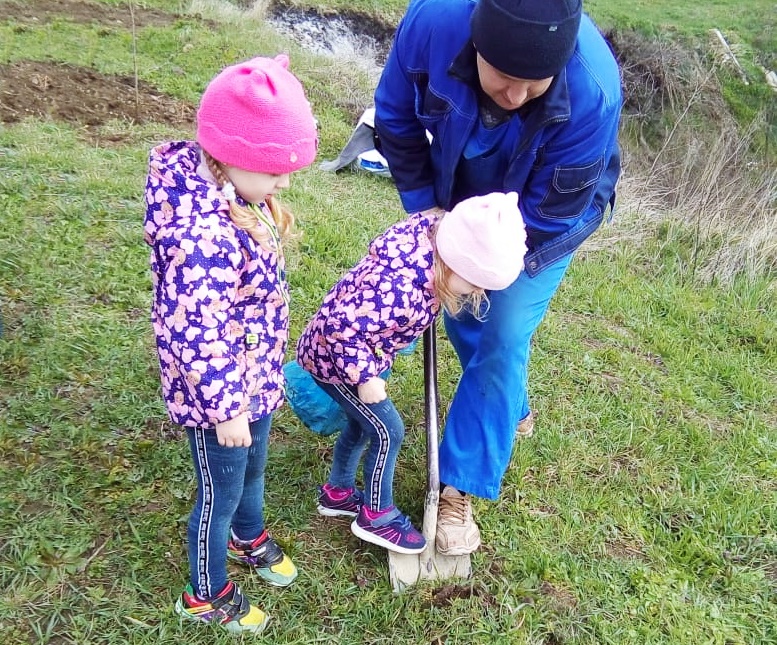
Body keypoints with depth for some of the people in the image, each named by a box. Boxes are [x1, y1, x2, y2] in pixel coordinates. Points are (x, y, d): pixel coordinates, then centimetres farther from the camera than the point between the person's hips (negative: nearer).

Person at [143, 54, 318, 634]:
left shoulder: (233, 190, -5)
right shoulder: (200, 234, -35)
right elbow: (195, 336, -30)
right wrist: (226, 408, -19)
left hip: (256, 376, 8)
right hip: (218, 391, -8)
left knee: (254, 469, 31)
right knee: (221, 494, 15)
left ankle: (249, 537, 60)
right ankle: (206, 596, 41)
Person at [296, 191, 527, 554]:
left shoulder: (433, 234, -14)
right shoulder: (398, 288, -40)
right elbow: (340, 327, -36)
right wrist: (365, 377, -27)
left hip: (353, 348, 9)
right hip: (332, 355, -9)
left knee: (362, 422, 22)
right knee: (387, 431, -1)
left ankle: (337, 493, 42)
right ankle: (376, 516, 18)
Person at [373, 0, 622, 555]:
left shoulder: (593, 92, -40)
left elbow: (548, 213, -28)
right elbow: (396, 118, -13)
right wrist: (422, 205, -14)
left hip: (544, 221, -4)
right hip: (459, 201, 4)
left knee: (503, 340, -9)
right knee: (461, 312, 15)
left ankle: (460, 489, 5)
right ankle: (513, 411, 44)